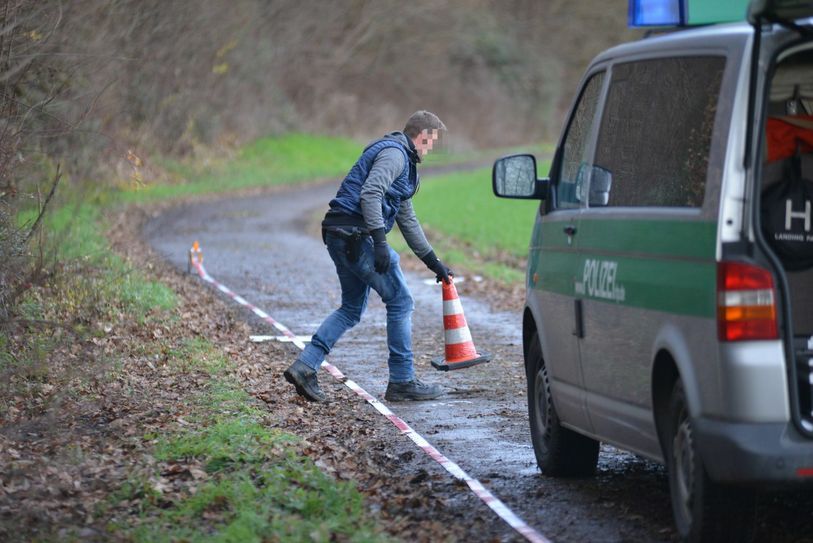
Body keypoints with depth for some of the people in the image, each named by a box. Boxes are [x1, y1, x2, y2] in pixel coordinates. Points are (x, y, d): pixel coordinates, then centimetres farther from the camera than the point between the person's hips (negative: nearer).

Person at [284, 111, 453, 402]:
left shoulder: (402, 160, 25)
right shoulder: (394, 154, -8)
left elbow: (408, 220, 31)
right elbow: (369, 195, -23)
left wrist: (434, 263, 33)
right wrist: (380, 242, -27)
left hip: (340, 236, 10)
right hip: (356, 235, -10)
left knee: (352, 308, 16)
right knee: (400, 301, 0)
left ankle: (304, 366, 6)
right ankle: (402, 381, 5)